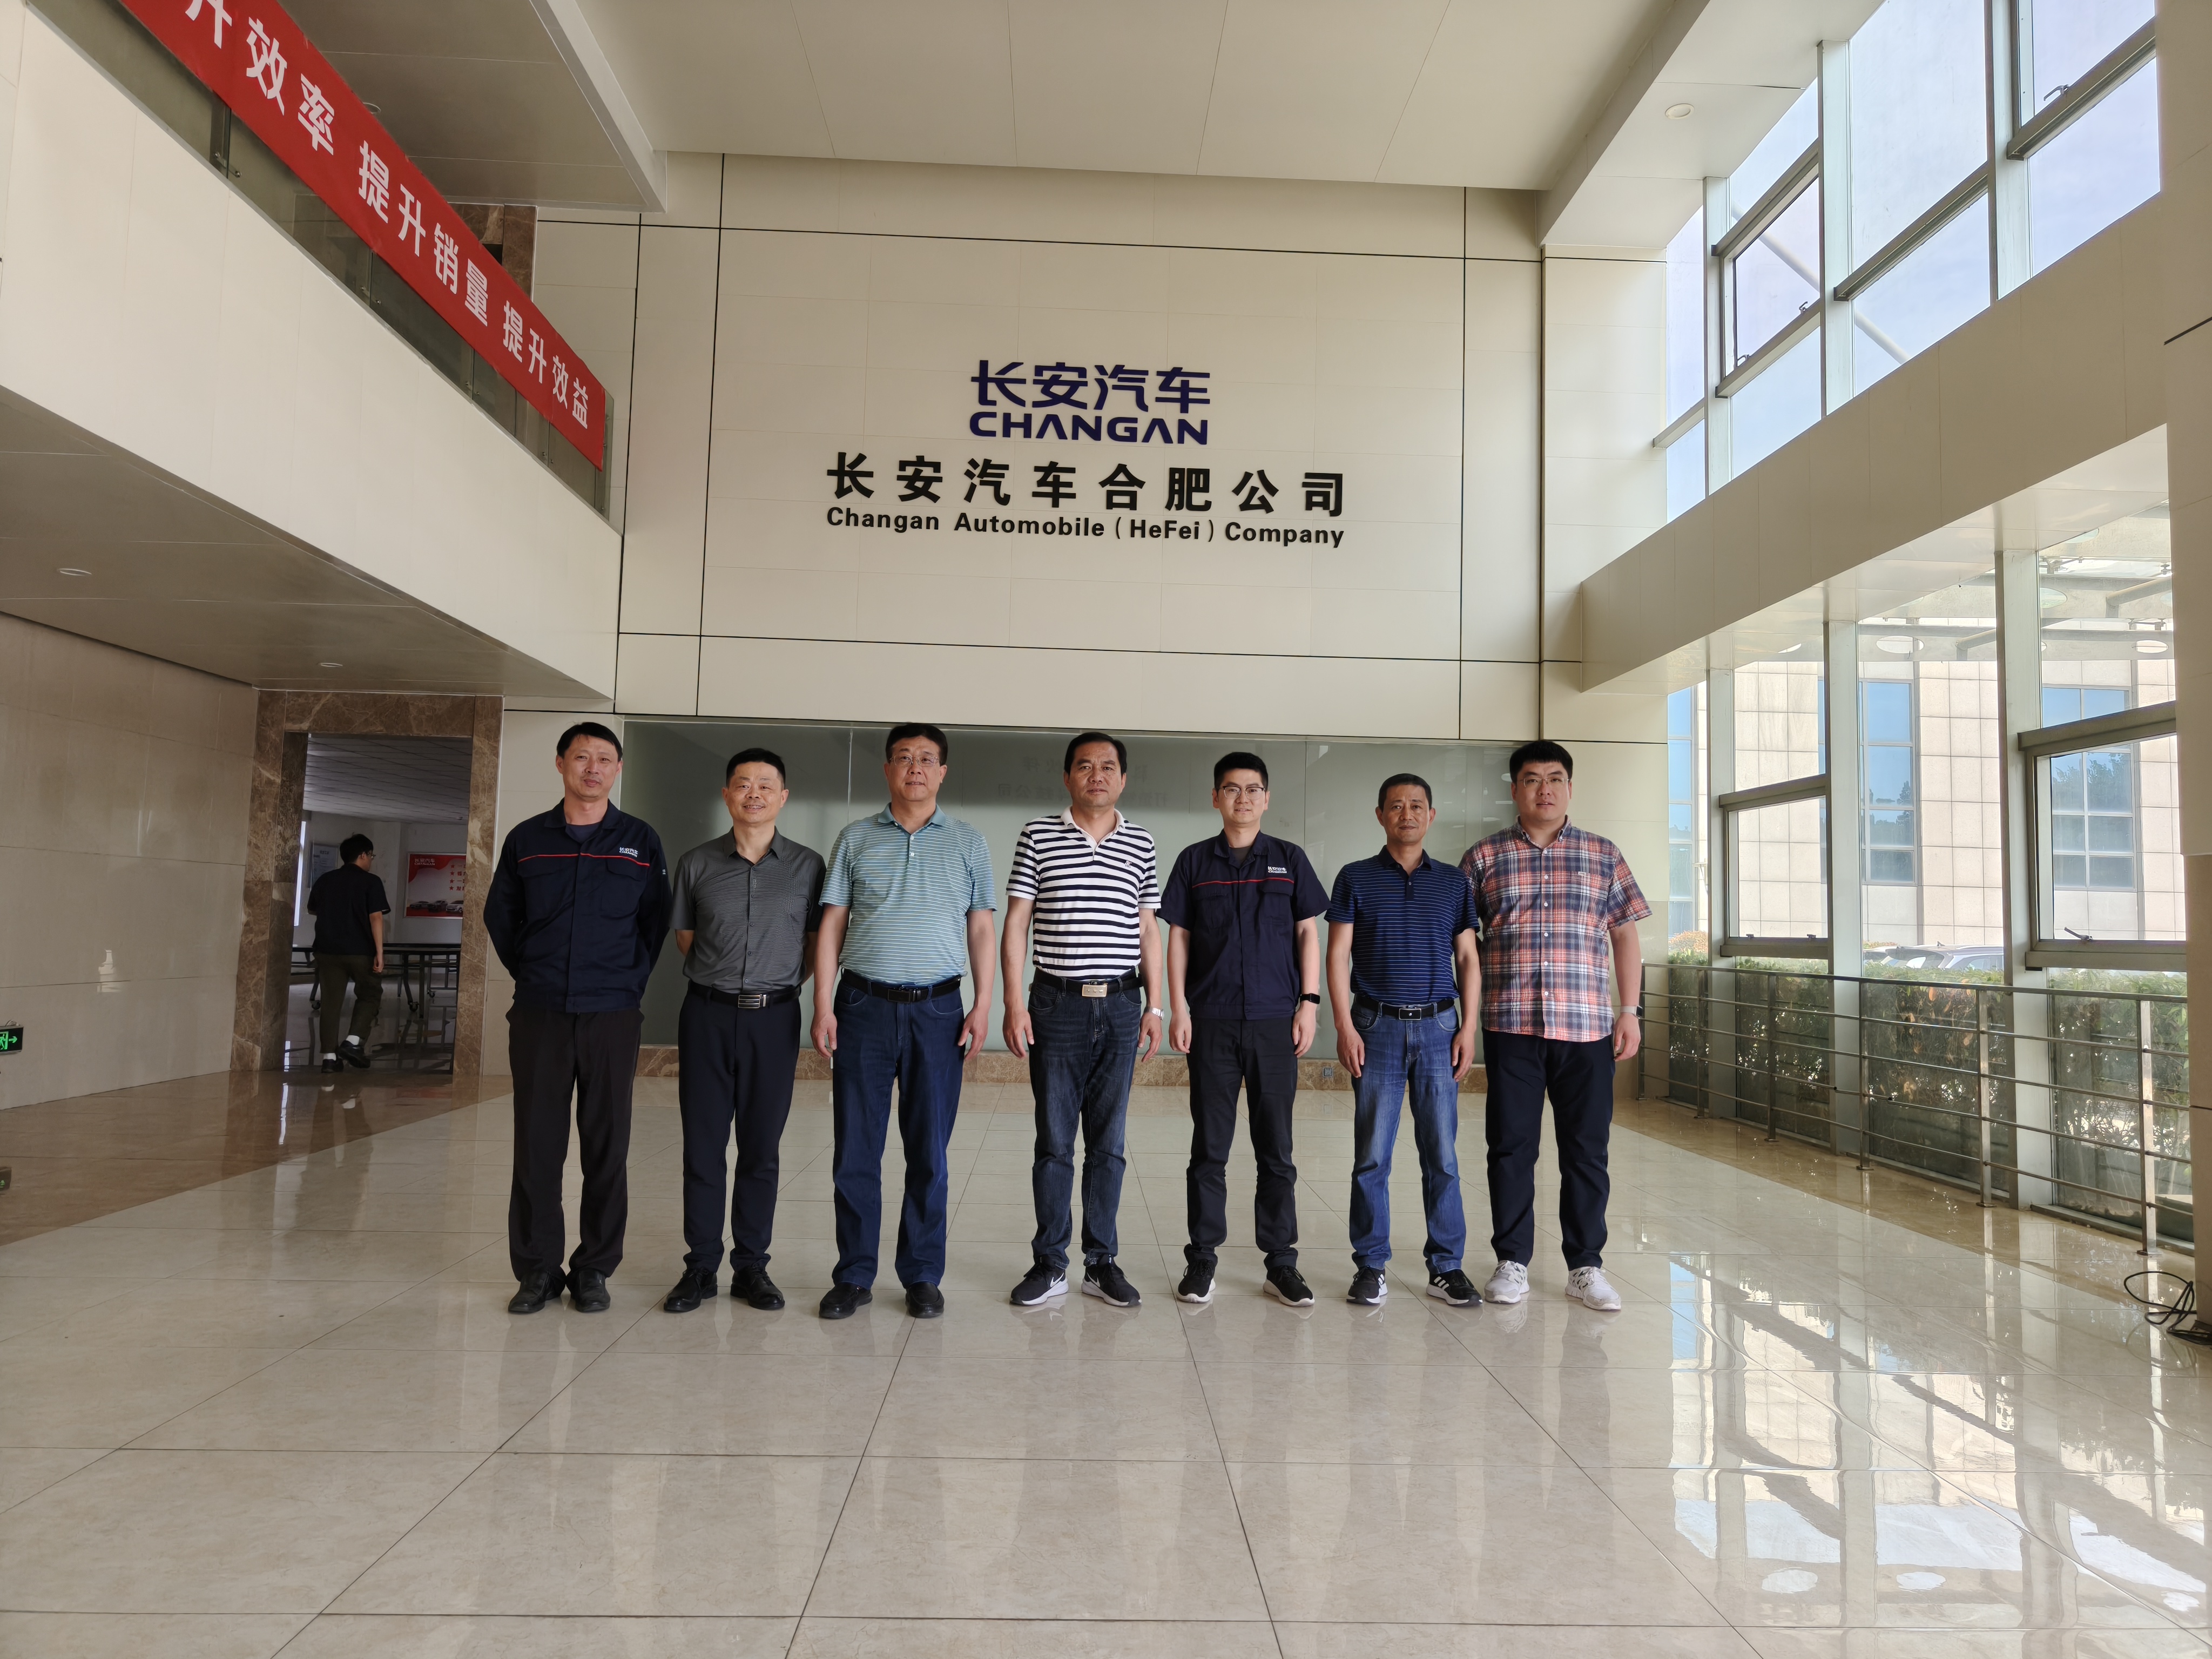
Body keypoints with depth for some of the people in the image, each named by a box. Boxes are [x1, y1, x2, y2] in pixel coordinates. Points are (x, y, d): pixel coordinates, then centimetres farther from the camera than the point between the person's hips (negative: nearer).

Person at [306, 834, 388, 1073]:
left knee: (331, 1002, 7)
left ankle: (329, 1056, 4)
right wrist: (379, 953, -13)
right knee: (370, 995, 12)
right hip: (361, 951, -4)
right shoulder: (371, 882, -6)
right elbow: (376, 918, -13)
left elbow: (312, 910, 25)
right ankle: (353, 1042, -5)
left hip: (327, 950, 4)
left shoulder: (324, 880, 9)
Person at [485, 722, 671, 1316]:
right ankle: (537, 1269, 15)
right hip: (539, 1015, 1)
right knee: (536, 1145, 4)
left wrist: (631, 981, 2)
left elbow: (656, 922, 9)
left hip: (612, 1017, -1)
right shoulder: (527, 839, 7)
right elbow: (500, 917, 15)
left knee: (607, 1148, 3)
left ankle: (593, 1270, 14)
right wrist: (532, 975, 10)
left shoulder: (641, 841, 5)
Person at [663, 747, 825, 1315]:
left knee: (761, 1147, 6)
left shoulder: (807, 865, 2)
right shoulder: (696, 864, 5)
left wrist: (779, 986, 4)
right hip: (707, 1014, 1)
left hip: (774, 1017, 0)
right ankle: (700, 1267, 15)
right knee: (702, 1145, 4)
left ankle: (751, 1266, 17)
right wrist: (720, 983, 10)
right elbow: (685, 938, 15)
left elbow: (817, 943, 9)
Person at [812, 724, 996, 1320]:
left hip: (936, 1009, 0)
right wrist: (822, 1006, -1)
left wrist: (983, 1004, -3)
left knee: (929, 1152, 5)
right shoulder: (855, 839, 8)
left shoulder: (968, 842, 8)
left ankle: (923, 1276, 17)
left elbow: (981, 927, 7)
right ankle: (854, 1276, 16)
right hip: (863, 1007, 0)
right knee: (855, 1150, 4)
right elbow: (832, 925, 7)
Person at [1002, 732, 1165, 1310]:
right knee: (1054, 1141, 3)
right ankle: (1049, 1263, 14)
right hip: (1057, 1004, -2)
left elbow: (1147, 931, 12)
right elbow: (1016, 924, 1)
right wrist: (1014, 1002, -6)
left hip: (1121, 1007, 2)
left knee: (1108, 1143, 8)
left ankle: (1102, 1262, 17)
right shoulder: (1038, 835, 2)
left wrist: (1154, 1005, 5)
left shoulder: (1140, 845, 8)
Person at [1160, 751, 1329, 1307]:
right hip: (1211, 1021, 0)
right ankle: (1201, 1260, 13)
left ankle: (1282, 1263, 14)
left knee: (1276, 1147, 5)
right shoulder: (1195, 861, 6)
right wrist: (1178, 1009, -1)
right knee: (1210, 1146, 5)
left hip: (1275, 1020, 0)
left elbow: (1308, 932, 8)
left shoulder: (1289, 859, 7)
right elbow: (1178, 938, 6)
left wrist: (1309, 1001, 0)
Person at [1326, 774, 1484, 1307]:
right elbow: (1337, 955, 1)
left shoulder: (1453, 881, 10)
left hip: (1438, 1027, 2)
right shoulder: (1356, 879, 4)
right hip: (1377, 1027, -1)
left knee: (1442, 1153, 4)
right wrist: (1345, 1028, -7)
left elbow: (1468, 959, 10)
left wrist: (1468, 1028, 1)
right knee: (1372, 1155, 2)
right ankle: (1371, 1267, 11)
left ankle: (1447, 1266, 14)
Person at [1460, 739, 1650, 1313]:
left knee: (1587, 1149, 6)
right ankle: (1512, 1262, 17)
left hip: (1588, 1027, 1)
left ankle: (1586, 1265, 19)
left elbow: (1625, 936, 12)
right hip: (1510, 1026, -1)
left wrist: (1630, 1013, 5)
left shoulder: (1604, 856, 9)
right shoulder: (1484, 858, 6)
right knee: (1511, 1147, 5)